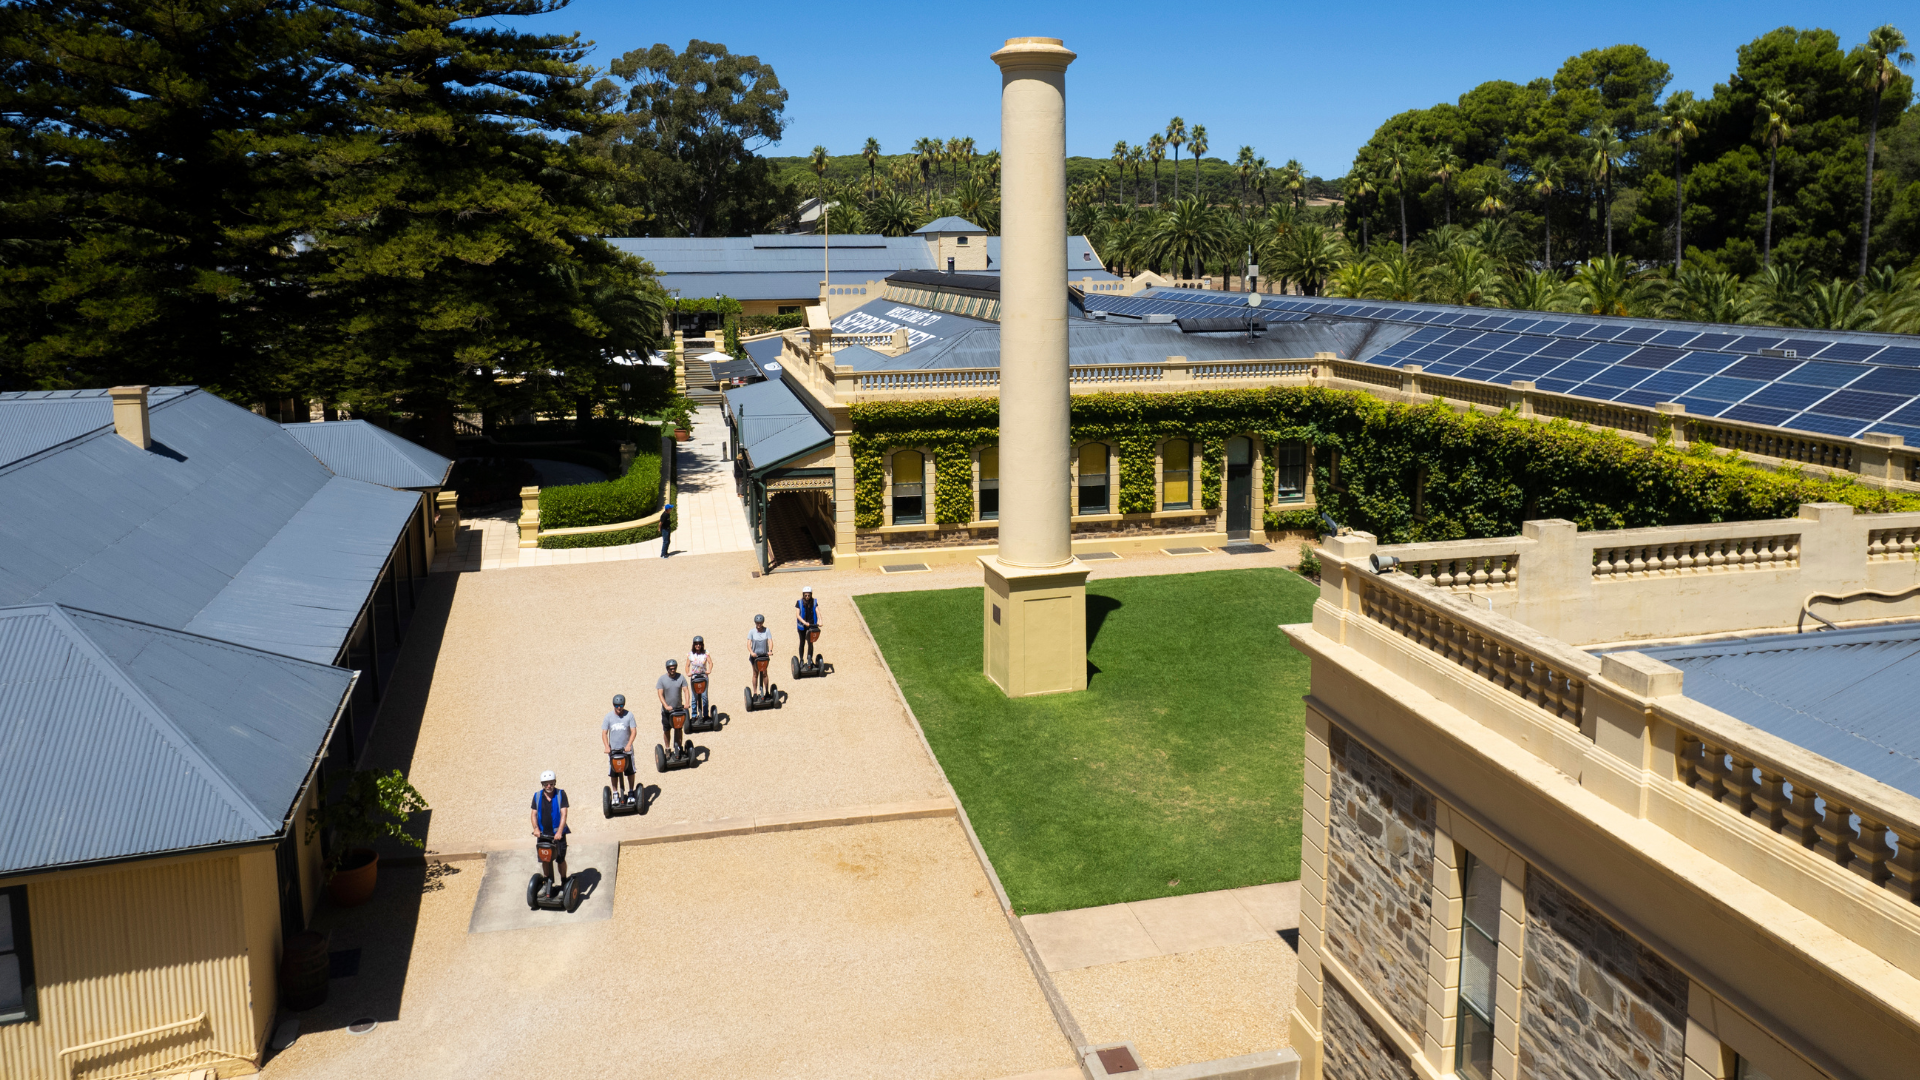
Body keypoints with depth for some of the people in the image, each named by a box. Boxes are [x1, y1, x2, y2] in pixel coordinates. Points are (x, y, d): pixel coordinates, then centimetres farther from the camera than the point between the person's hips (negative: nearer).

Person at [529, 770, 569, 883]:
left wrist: (559, 831, -20)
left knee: (560, 859, -1)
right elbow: (534, 814, 5)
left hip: (557, 833, -2)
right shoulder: (537, 796, 5)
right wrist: (536, 828, -13)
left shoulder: (561, 794, -4)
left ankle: (564, 881, 17)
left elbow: (564, 814, -10)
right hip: (542, 833, 2)